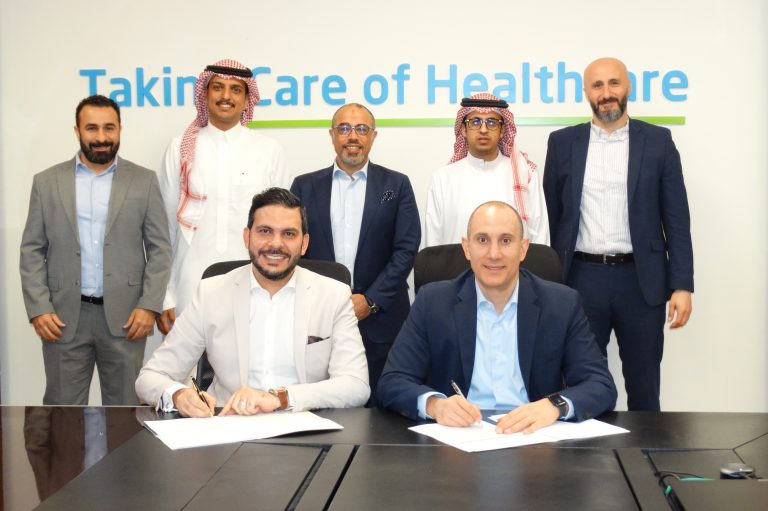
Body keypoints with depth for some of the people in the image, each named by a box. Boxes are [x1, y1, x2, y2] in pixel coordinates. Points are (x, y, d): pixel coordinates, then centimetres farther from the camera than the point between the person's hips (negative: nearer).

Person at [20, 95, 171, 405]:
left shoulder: (144, 181, 5)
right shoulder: (47, 182, 7)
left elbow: (159, 249, 3)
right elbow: (32, 251, 6)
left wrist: (149, 306, -7)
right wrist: (39, 308, -4)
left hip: (125, 317, 0)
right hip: (64, 317, 1)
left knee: (125, 409, 6)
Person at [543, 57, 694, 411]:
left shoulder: (657, 141, 3)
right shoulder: (563, 143, 6)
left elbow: (676, 219, 1)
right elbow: (550, 217, 7)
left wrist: (682, 285, -6)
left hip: (641, 280, -1)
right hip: (581, 279, 1)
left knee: (643, 387, 9)